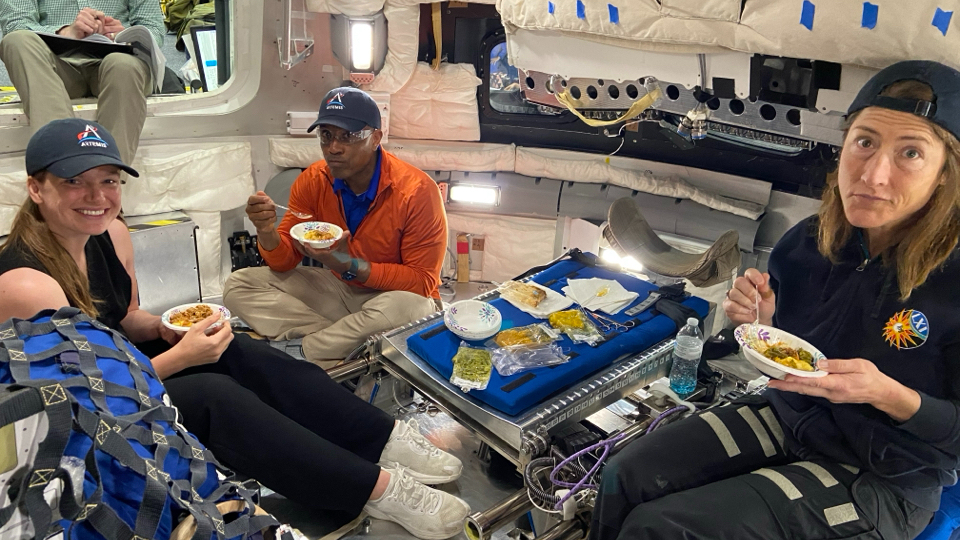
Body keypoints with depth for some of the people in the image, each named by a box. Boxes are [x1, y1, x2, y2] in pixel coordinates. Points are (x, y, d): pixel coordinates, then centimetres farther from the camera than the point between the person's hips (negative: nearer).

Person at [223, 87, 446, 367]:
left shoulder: (417, 191, -20)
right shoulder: (312, 181, -6)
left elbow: (423, 282, -18)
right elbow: (284, 262, -2)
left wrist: (351, 266, -28)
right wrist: (267, 230, -25)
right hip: (337, 289, 5)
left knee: (403, 308, -41)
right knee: (238, 285, -5)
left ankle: (303, 352, -15)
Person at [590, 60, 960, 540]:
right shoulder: (805, 244, -7)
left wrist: (889, 395, -30)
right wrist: (763, 323, -13)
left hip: (880, 479, -5)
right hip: (786, 417, 5)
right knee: (625, 478, -5)